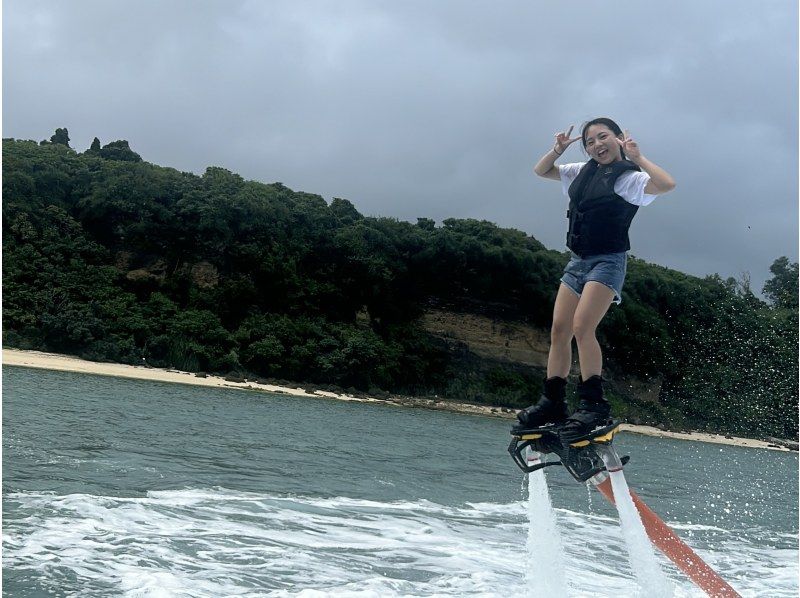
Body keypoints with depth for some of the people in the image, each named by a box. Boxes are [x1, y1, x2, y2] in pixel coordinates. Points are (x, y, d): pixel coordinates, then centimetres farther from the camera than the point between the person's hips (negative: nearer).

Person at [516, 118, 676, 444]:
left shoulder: (628, 177, -7)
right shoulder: (583, 172, 14)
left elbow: (667, 184, -25)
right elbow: (541, 171, 23)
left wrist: (638, 158, -21)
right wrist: (557, 150, 6)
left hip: (608, 261, -7)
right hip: (578, 261, 7)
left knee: (582, 327, -22)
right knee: (559, 329, 1)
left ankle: (594, 404, -20)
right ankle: (552, 402, 4)